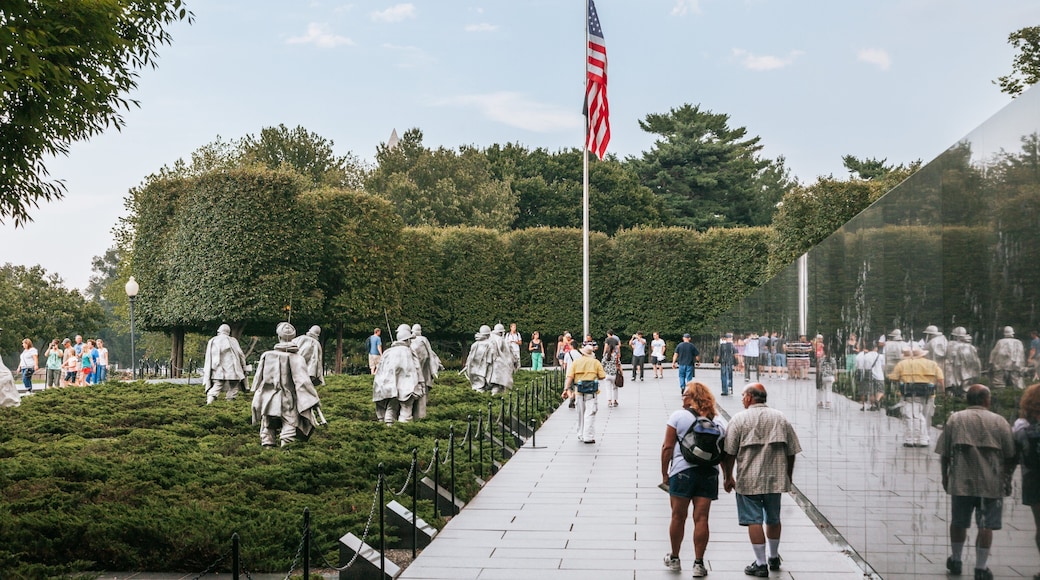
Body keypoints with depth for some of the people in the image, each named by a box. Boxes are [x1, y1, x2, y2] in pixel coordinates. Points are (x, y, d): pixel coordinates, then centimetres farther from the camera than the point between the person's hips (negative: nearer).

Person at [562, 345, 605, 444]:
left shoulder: (575, 362, 5)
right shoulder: (595, 362, 3)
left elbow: (569, 377, -4)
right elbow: (602, 376, 2)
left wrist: (566, 389, -6)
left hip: (579, 391, 2)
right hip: (591, 391, -2)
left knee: (581, 414, 13)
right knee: (590, 414, -2)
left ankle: (581, 435, 21)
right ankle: (588, 437, -7)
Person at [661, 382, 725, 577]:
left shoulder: (678, 416, -3)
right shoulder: (717, 422, 8)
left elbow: (667, 447, -6)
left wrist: (664, 473, 2)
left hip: (683, 472, -3)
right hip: (709, 473, 3)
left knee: (678, 517, 9)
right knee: (701, 518, 2)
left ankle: (674, 558, 21)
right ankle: (698, 563, 2)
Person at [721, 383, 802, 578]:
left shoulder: (739, 419, -6)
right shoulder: (781, 419, 6)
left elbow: (729, 453, -8)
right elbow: (791, 452, 8)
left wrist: (728, 477, 3)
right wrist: (787, 478, 19)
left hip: (749, 480, -4)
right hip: (775, 480, 4)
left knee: (754, 521, 0)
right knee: (773, 519, 20)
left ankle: (761, 564, -1)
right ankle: (773, 558, 34)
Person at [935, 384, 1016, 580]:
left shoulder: (955, 419, 1)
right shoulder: (999, 422, 0)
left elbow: (944, 453, 2)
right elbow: (1011, 456, 1)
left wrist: (945, 476, 15)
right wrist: (1007, 479, 14)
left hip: (961, 482, 2)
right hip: (992, 483, -1)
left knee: (958, 522, 17)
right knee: (986, 526, 5)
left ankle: (955, 561, 31)